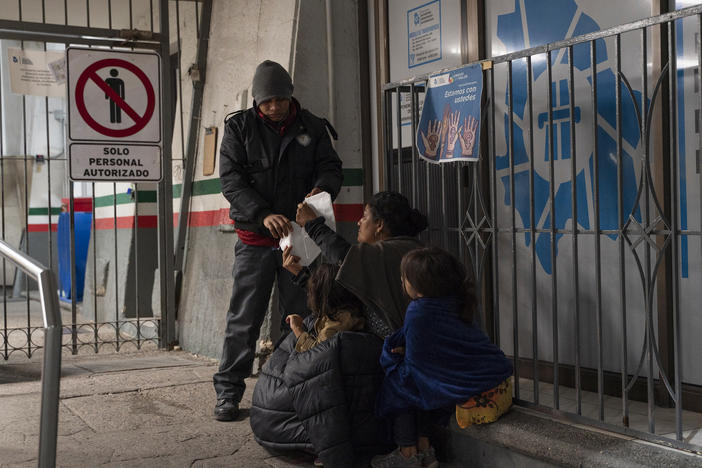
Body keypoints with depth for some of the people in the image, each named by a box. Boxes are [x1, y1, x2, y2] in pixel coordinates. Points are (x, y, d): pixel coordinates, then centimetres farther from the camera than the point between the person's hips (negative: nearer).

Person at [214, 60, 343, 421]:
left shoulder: (311, 127, 6)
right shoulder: (239, 127, 1)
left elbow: (331, 167, 6)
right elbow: (231, 180, -7)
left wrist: (323, 189, -20)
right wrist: (263, 215, -22)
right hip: (255, 239, -2)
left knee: (301, 316, 7)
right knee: (243, 319, -1)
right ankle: (228, 393, 9)